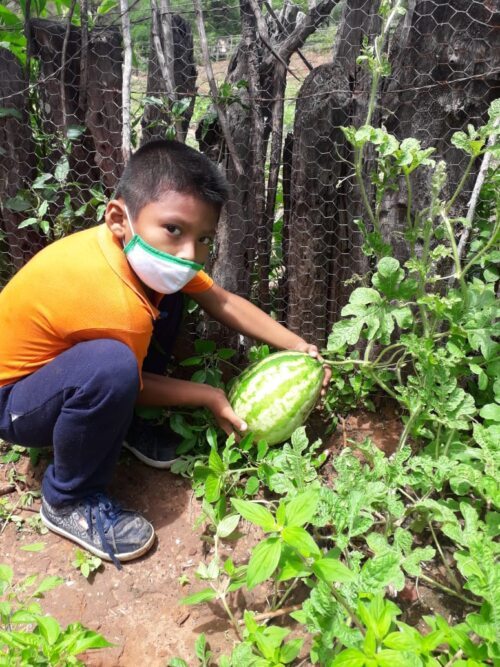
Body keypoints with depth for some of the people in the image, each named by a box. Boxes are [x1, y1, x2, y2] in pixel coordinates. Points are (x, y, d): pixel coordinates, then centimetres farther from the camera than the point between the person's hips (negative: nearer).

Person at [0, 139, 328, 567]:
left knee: (168, 299, 0)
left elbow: (223, 302, -6)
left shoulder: (141, 249, -14)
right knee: (112, 367, -39)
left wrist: (298, 348, -9)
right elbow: (129, 382, -17)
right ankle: (70, 500, -11)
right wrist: (208, 397, -7)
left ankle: (122, 425, 11)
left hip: (54, 361, 8)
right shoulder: (119, 305, -36)